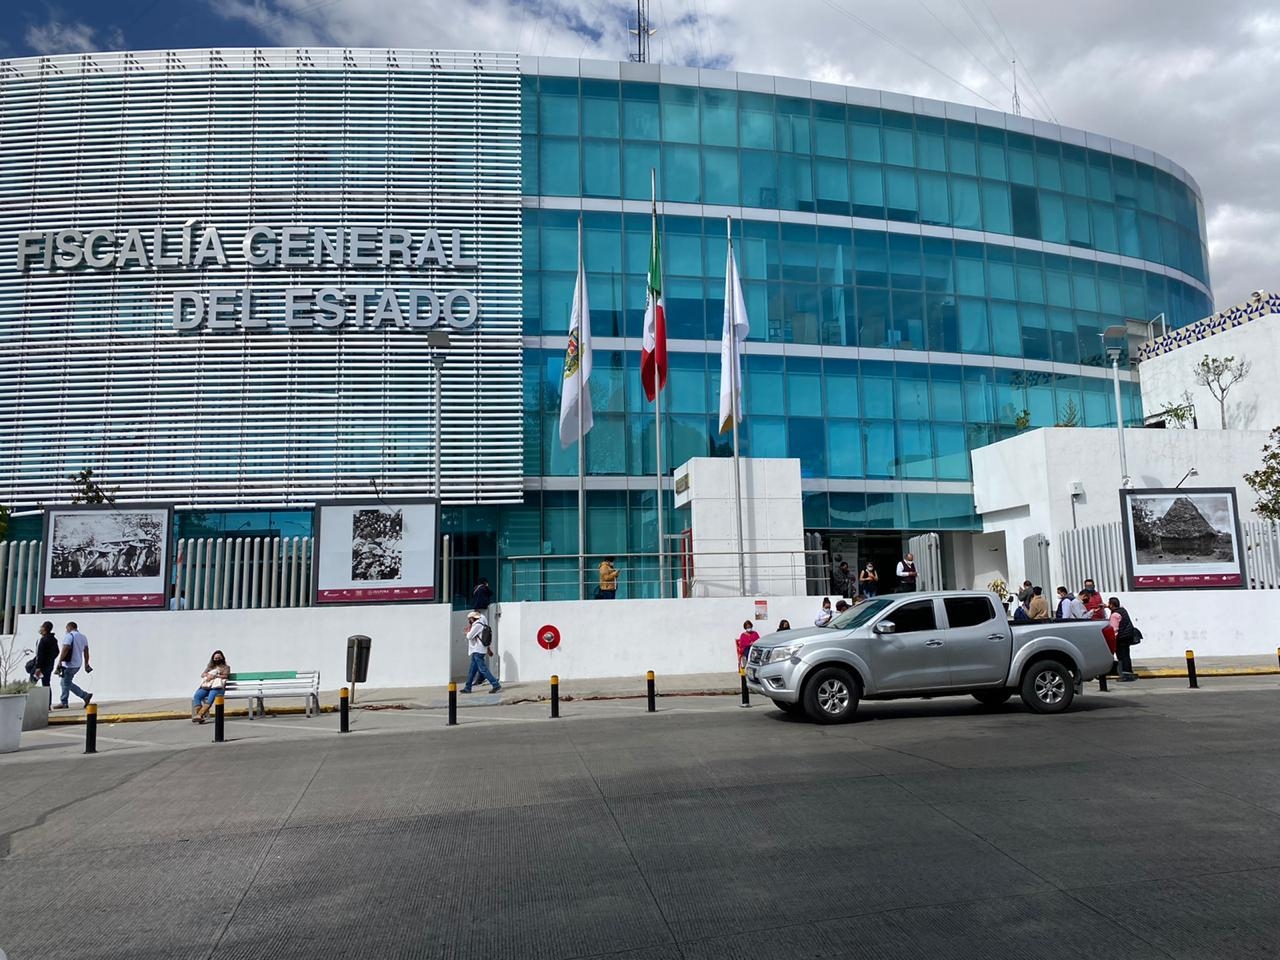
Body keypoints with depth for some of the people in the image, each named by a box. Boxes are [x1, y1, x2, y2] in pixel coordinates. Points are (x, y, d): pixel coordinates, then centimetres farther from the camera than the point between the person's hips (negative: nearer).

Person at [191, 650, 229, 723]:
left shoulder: (226, 667, 22)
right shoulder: (210, 667, 33)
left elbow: (225, 676, 4)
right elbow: (202, 674, 20)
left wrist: (214, 676, -9)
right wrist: (208, 675, -3)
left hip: (217, 687, -4)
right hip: (206, 686, 4)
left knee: (210, 697, -36)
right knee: (197, 696, -28)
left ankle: (200, 715, -48)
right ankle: (197, 715, -38)